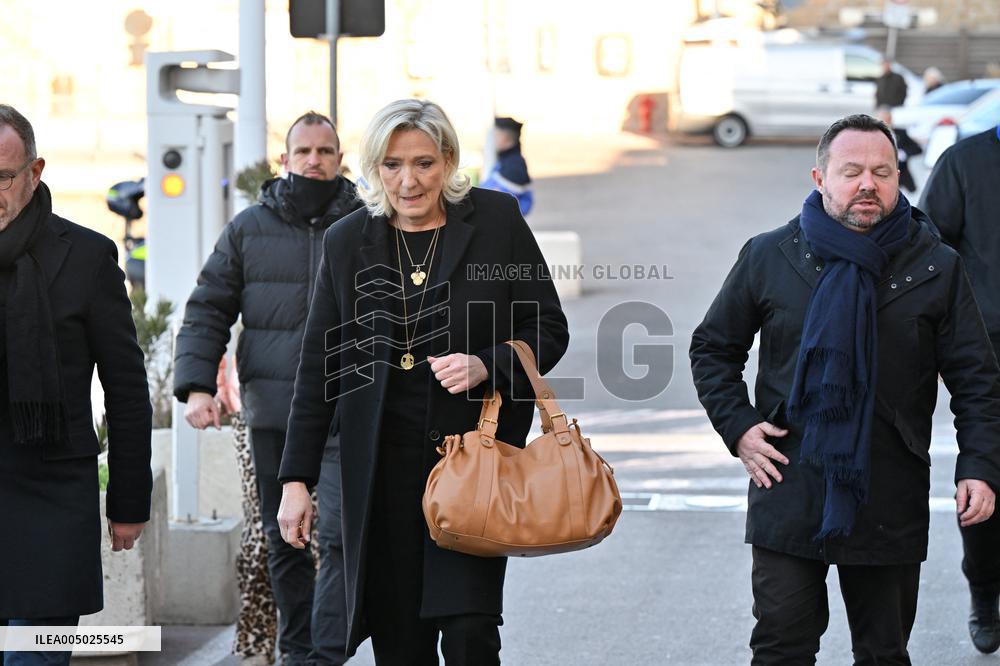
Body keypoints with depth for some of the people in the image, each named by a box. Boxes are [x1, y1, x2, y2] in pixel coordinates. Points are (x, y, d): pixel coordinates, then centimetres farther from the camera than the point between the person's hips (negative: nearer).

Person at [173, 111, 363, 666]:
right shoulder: (249, 229, 7)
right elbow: (207, 311, 8)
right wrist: (196, 385, -4)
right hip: (272, 412, 2)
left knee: (344, 532, -10)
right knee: (284, 538, 8)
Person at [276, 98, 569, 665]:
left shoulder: (497, 220, -1)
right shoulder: (347, 242, 5)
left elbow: (549, 330, 2)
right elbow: (319, 367, 8)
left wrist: (486, 366, -18)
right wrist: (297, 479, 4)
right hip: (383, 464, 2)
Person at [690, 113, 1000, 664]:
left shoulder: (936, 268, 2)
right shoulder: (768, 257, 3)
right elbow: (712, 349, 15)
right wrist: (738, 426, 2)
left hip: (889, 506, 0)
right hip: (789, 490, 0)